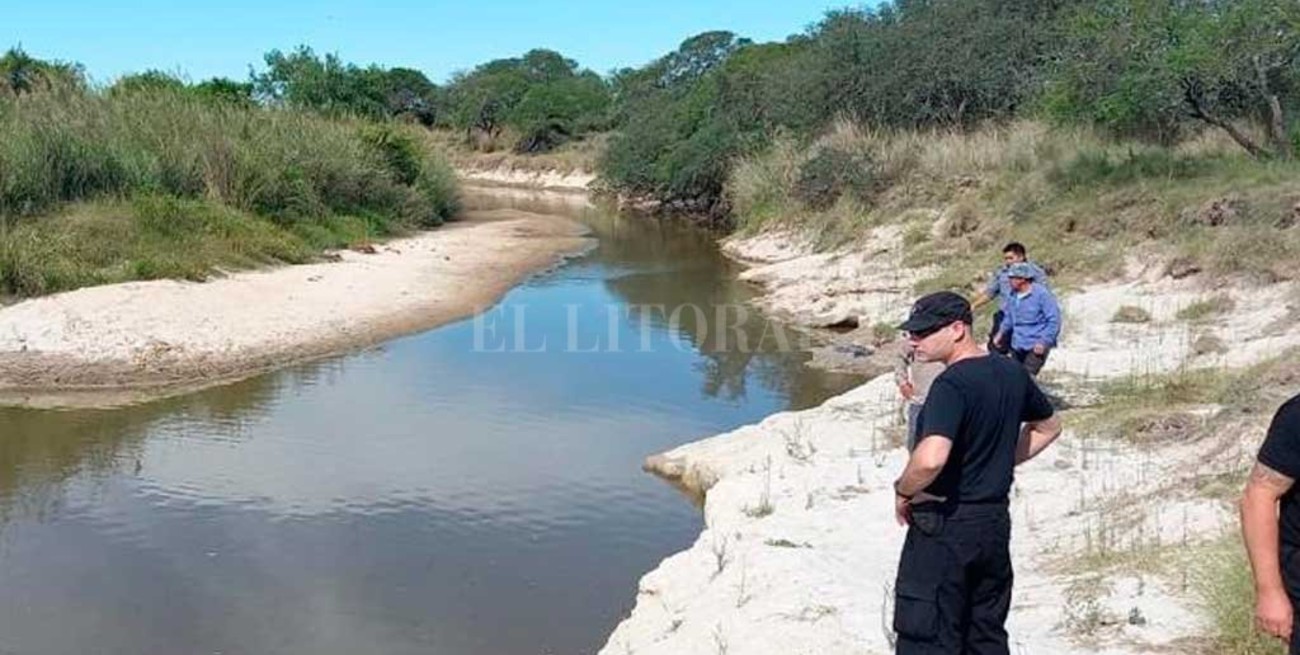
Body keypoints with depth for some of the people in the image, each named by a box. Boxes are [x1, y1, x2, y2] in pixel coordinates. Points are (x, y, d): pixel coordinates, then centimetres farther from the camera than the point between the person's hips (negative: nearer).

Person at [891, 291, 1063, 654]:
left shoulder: (951, 384, -21)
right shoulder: (1012, 373, 5)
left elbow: (931, 459, -35)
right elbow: (1049, 426, 22)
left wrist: (903, 491, -16)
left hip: (944, 526, -8)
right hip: (996, 521, 8)